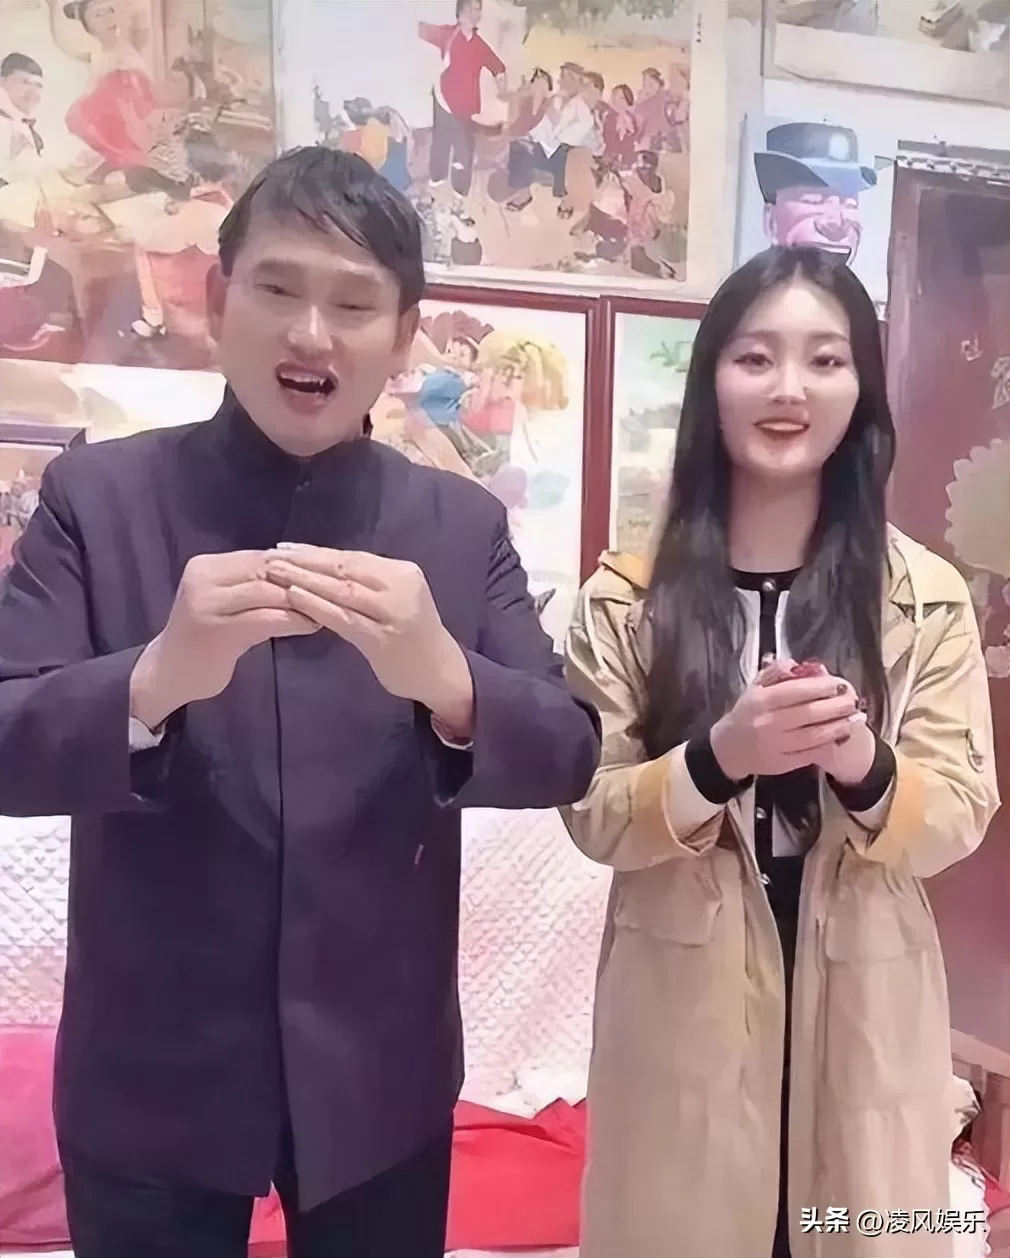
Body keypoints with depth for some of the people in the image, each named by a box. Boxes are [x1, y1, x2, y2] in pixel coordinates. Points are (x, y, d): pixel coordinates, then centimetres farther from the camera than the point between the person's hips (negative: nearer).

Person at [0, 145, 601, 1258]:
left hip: (380, 1074, 2)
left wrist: (444, 679, -28)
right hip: (149, 1076, -1)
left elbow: (565, 756, -8)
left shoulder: (463, 524, -2)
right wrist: (155, 680, -32)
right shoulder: (95, 496, -6)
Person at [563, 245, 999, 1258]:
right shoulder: (627, 597, -6)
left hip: (862, 1008, 1)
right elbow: (594, 818, -7)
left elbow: (960, 818, -2)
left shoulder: (926, 595, -2)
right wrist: (716, 758, -25)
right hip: (683, 1002, -1)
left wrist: (866, 768, -23)